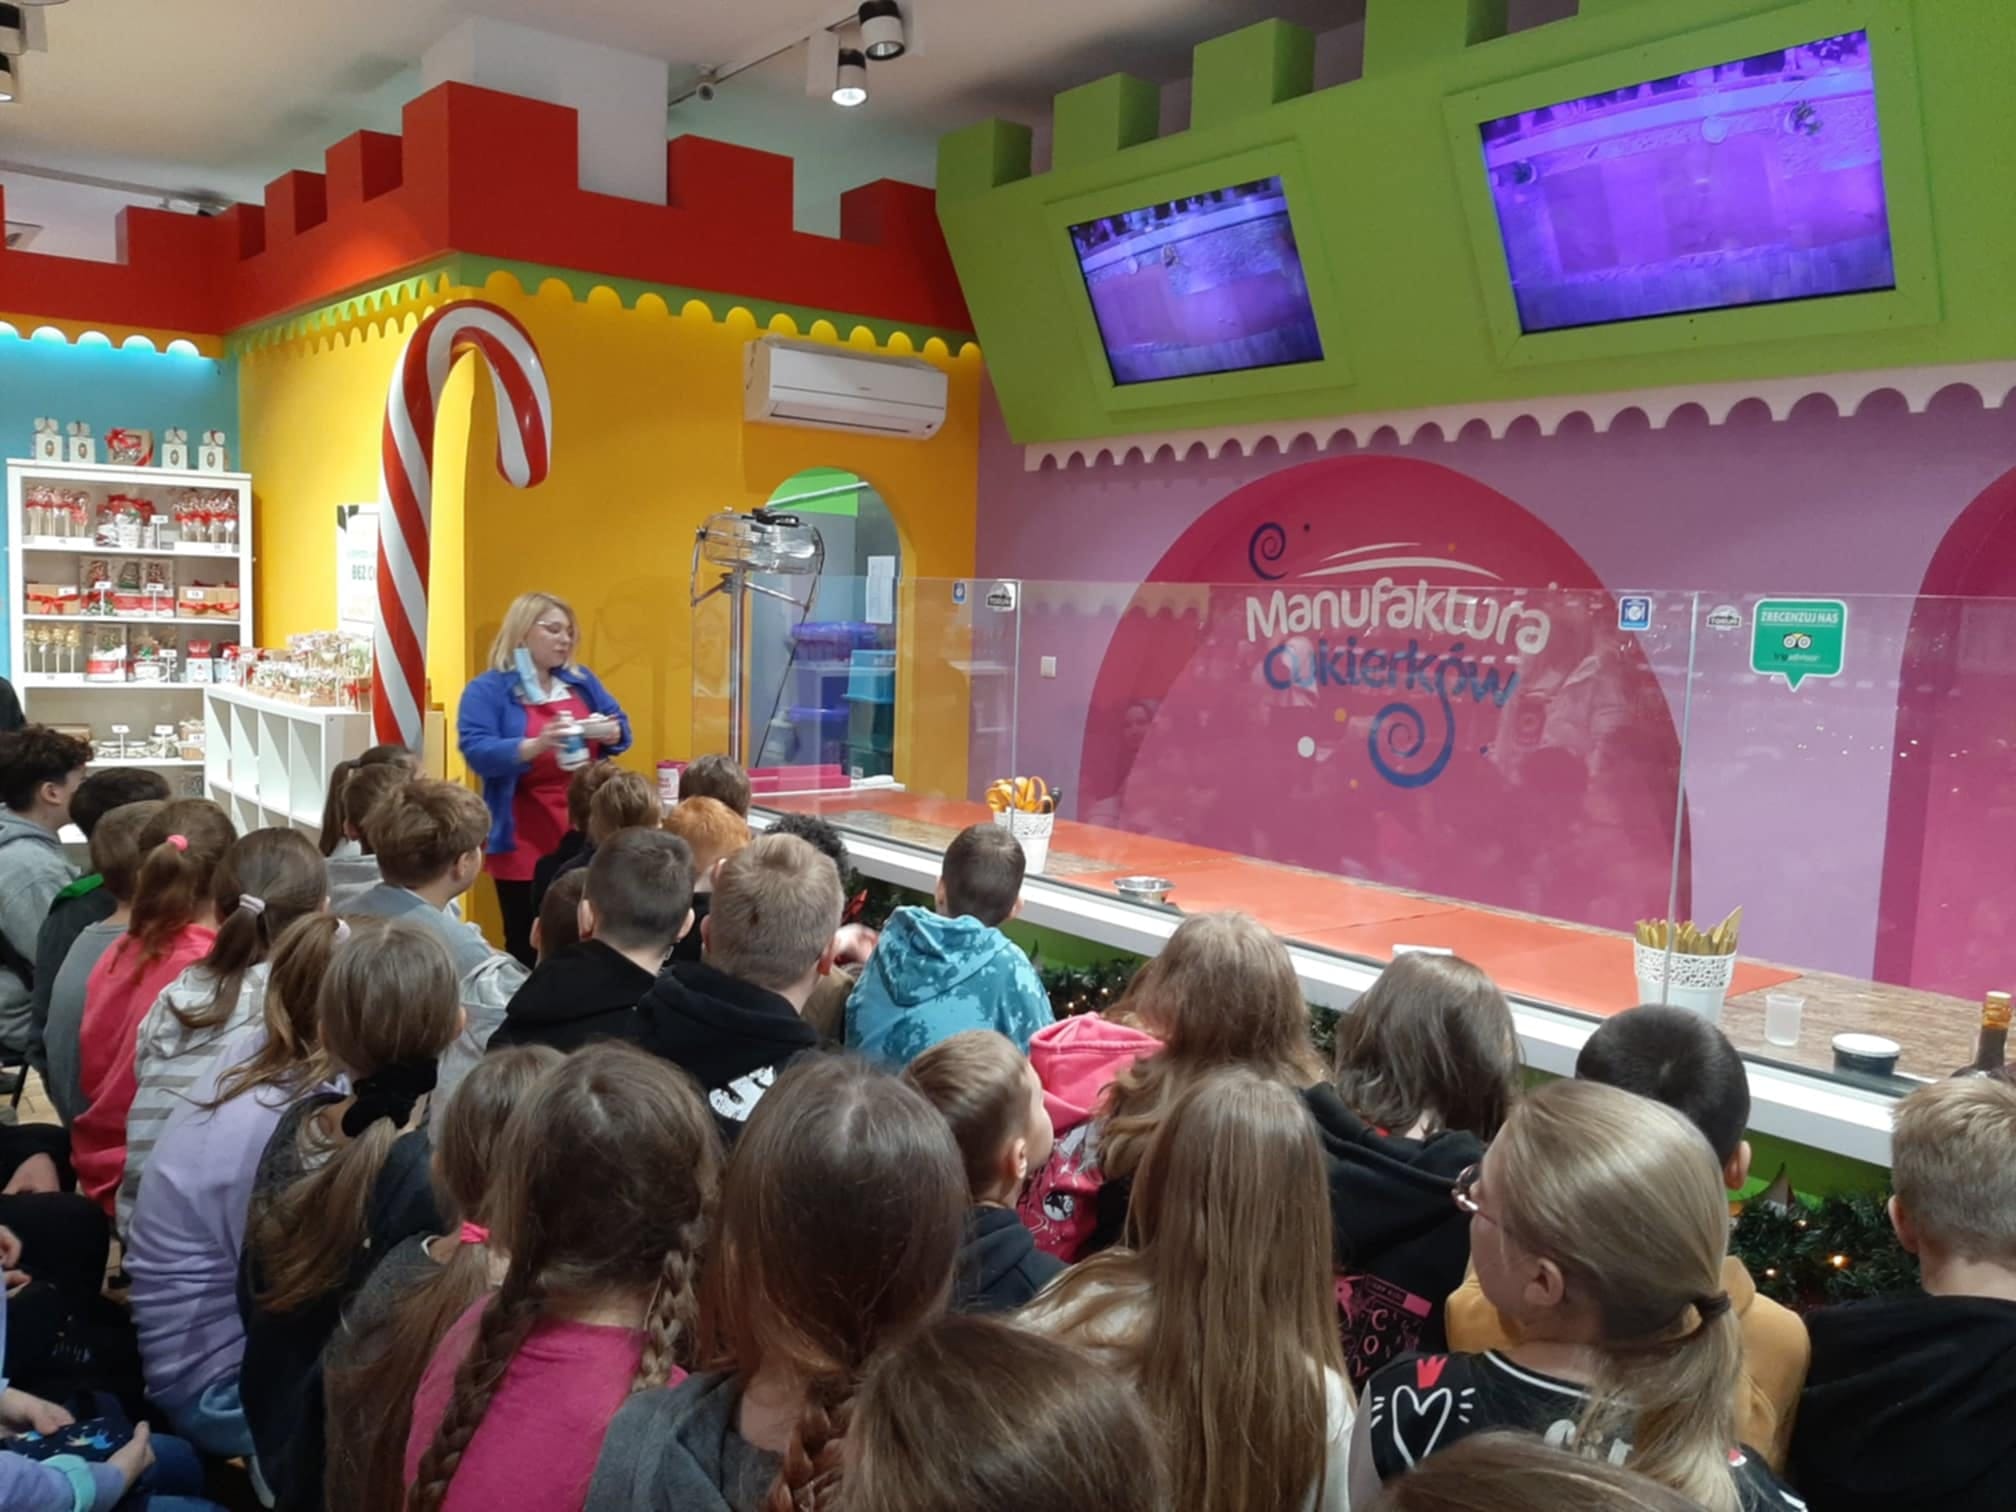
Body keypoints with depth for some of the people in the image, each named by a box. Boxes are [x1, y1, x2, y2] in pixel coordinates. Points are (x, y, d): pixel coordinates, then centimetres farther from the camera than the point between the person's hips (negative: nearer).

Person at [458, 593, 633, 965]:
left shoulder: (582, 680, 14)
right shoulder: (487, 689, -2)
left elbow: (621, 730, 14)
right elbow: (477, 753, -14)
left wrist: (608, 731, -10)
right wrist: (538, 745, -29)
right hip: (525, 846, -4)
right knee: (528, 947, 0)